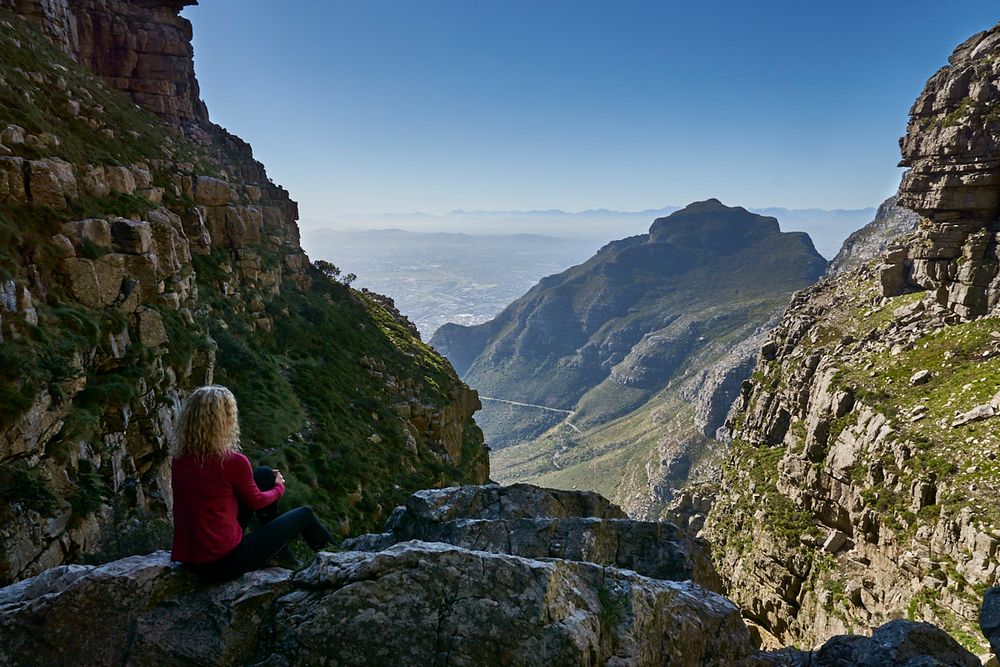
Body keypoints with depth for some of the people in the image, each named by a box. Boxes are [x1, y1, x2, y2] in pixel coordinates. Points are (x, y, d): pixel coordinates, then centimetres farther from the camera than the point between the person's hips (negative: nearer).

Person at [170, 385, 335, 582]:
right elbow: (256, 501, -4)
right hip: (223, 564, -6)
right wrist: (279, 487, 18)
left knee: (265, 474, 15)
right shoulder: (232, 461, -22)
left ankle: (279, 551, 32)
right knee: (303, 515, 12)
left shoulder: (179, 458, -3)